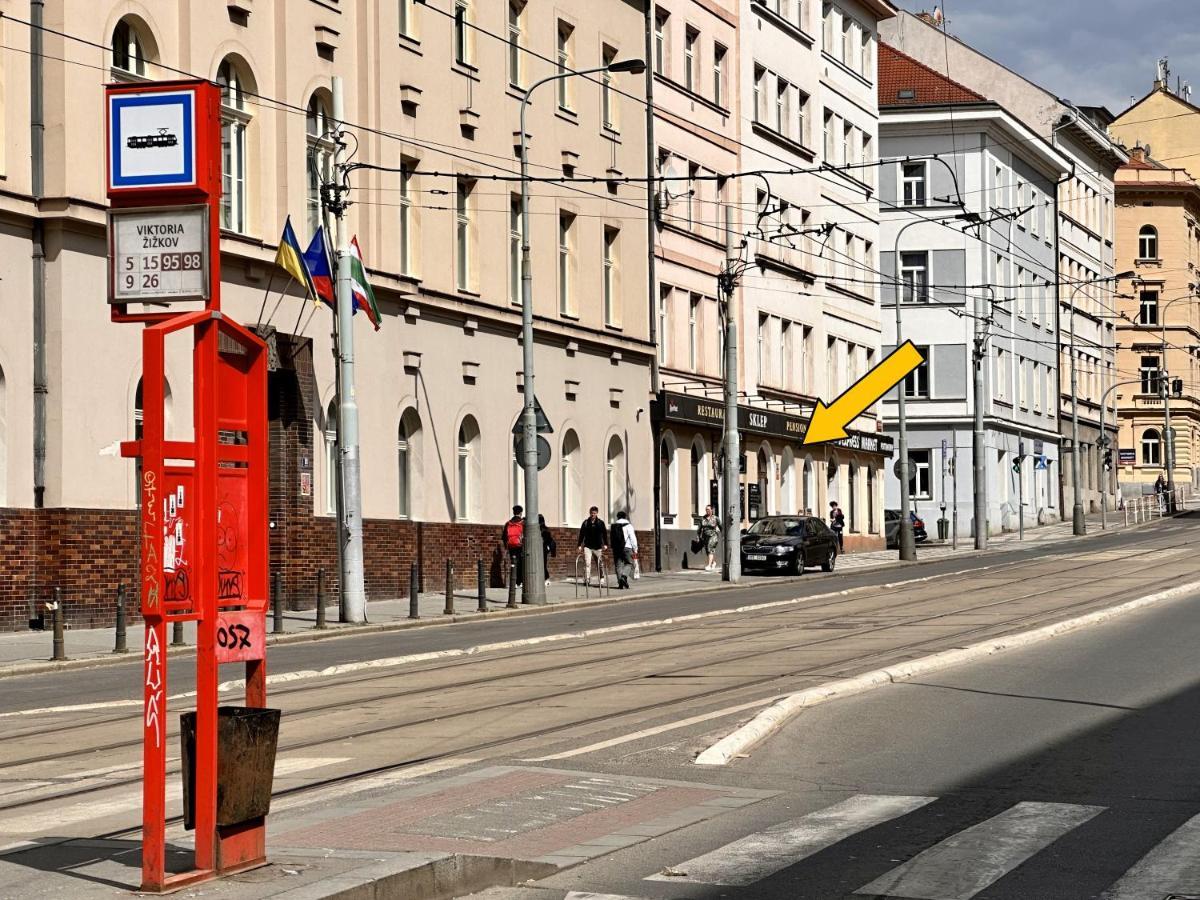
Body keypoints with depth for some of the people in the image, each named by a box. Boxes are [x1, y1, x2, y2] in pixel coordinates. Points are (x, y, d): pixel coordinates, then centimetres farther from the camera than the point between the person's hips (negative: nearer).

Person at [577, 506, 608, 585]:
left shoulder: (601, 523, 3)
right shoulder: (586, 523, 4)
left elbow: (605, 534, 3)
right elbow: (581, 534, 7)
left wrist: (605, 544, -7)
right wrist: (580, 545, 2)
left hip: (598, 547, 0)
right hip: (587, 547, 0)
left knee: (600, 564, 5)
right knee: (587, 563, -11)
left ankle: (601, 578, 16)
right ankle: (587, 579, -13)